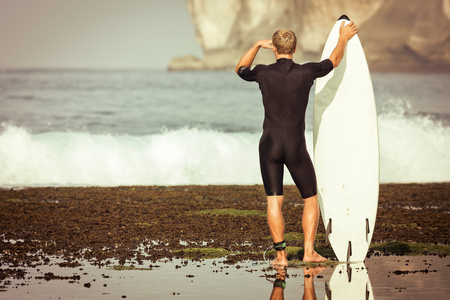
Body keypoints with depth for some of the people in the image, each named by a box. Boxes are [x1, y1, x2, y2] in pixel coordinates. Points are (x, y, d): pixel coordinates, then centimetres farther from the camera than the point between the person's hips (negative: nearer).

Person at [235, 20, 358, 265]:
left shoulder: (264, 73, -7)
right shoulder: (306, 72, -7)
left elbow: (240, 70, 17)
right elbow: (334, 61, 13)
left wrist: (257, 45, 24)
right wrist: (344, 38, 30)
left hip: (270, 146, 0)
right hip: (296, 148, 0)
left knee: (274, 201, 2)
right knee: (311, 199, 12)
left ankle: (280, 254, -7)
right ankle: (309, 251, 2)